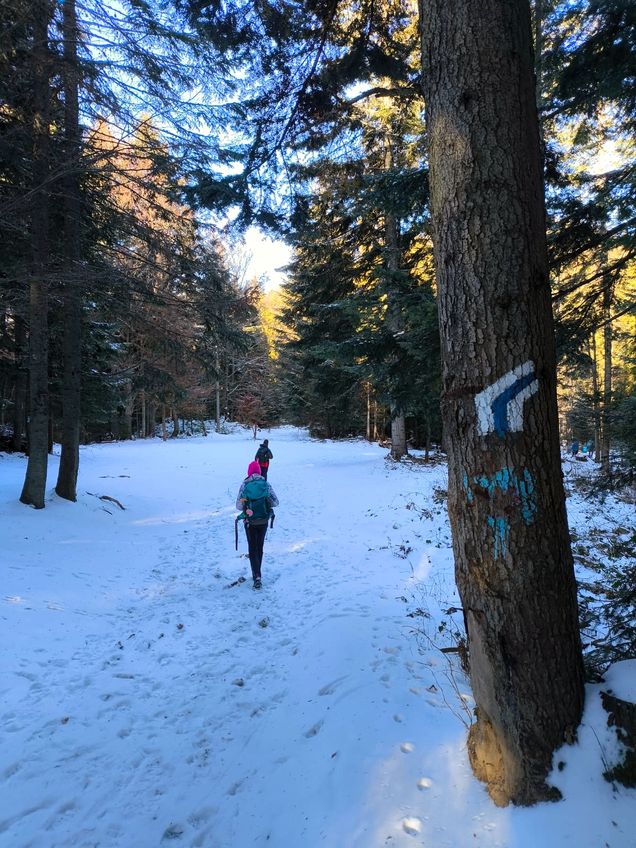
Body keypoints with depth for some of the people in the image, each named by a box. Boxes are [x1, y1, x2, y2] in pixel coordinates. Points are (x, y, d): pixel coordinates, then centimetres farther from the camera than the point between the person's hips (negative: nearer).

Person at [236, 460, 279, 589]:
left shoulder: (244, 485, -10)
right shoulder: (266, 484, -7)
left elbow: (238, 506, -8)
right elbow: (275, 502, -4)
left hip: (250, 521, -2)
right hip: (263, 521, 2)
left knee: (252, 548, 6)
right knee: (260, 547, 18)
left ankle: (257, 576, -8)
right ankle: (257, 574, 28)